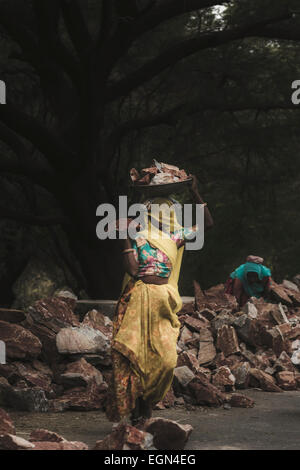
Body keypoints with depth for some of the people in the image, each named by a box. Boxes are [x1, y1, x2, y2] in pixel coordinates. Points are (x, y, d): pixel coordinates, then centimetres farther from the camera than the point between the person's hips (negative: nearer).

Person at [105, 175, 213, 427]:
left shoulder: (175, 236, 13)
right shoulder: (138, 236, 0)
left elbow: (207, 223, 13)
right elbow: (133, 269, -11)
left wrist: (195, 194, 9)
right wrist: (126, 240, -12)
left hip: (164, 301, 4)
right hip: (140, 299, -4)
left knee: (166, 357, -6)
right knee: (135, 354, -4)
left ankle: (148, 402, 14)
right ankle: (135, 406, 4)